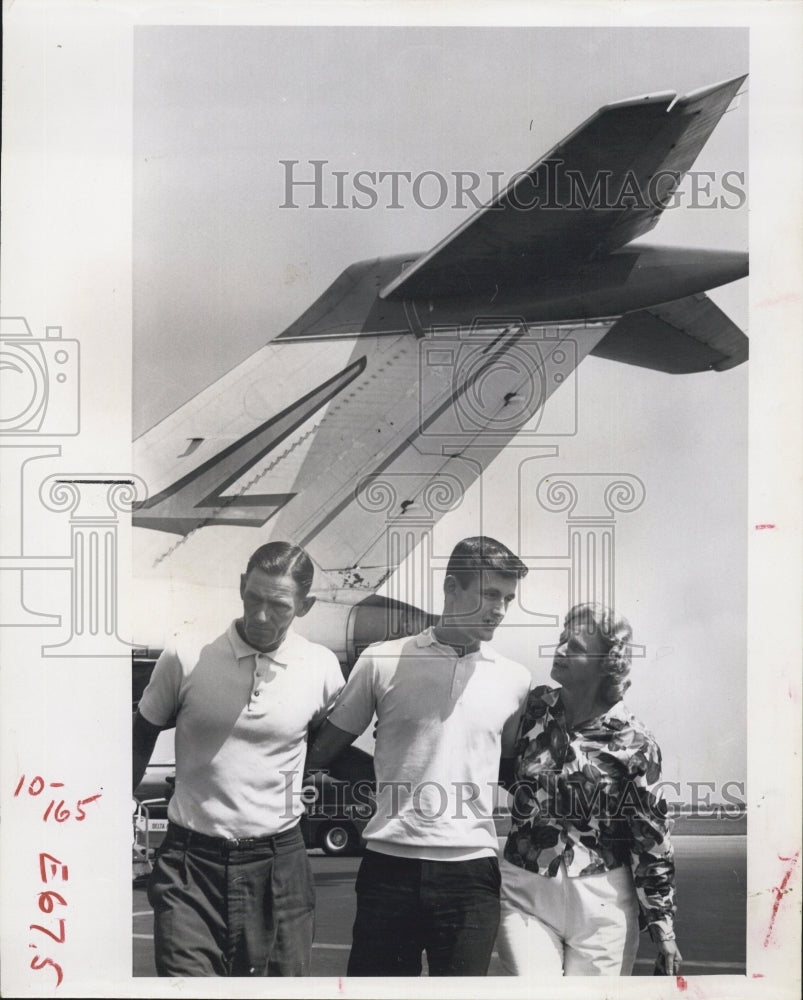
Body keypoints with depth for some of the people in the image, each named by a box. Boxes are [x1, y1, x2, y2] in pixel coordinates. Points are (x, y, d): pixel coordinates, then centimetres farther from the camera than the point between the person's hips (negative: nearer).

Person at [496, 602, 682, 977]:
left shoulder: (634, 744, -6)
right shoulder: (532, 711, 2)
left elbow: (652, 842, -3)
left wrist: (663, 929, -4)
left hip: (601, 904, -2)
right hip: (525, 896, 2)